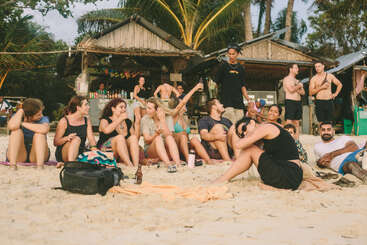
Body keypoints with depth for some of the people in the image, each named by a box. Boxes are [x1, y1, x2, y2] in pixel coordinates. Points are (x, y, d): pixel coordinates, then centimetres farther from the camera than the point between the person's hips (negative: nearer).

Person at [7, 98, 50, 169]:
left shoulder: (43, 119, -6)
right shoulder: (17, 118, -4)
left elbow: (45, 129, -33)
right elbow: (12, 126, -30)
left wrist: (23, 124, -24)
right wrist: (20, 111, -16)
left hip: (36, 156, 0)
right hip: (19, 156, 1)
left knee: (39, 133, -24)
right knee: (16, 131, -22)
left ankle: (40, 166, -39)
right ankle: (12, 164, -36)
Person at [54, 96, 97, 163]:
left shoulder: (87, 121, 9)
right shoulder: (64, 121, -6)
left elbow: (91, 138, -2)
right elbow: (55, 142, -5)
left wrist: (94, 148, -24)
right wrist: (67, 138, -25)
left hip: (80, 154, 5)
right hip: (63, 154, -4)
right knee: (76, 139, -33)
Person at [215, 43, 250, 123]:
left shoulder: (240, 68, 13)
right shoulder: (223, 66, 3)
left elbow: (243, 86, 15)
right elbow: (216, 82, 1)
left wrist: (248, 99, 6)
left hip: (238, 100, 4)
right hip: (226, 99, -4)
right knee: (230, 123, -13)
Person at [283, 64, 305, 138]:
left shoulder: (297, 81, 20)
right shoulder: (286, 79, -2)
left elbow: (303, 92, 13)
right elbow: (291, 90, -16)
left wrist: (296, 89, -5)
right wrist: (299, 86, 0)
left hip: (298, 102, 7)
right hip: (290, 102, -7)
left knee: (297, 123, 7)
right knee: (289, 123, -11)